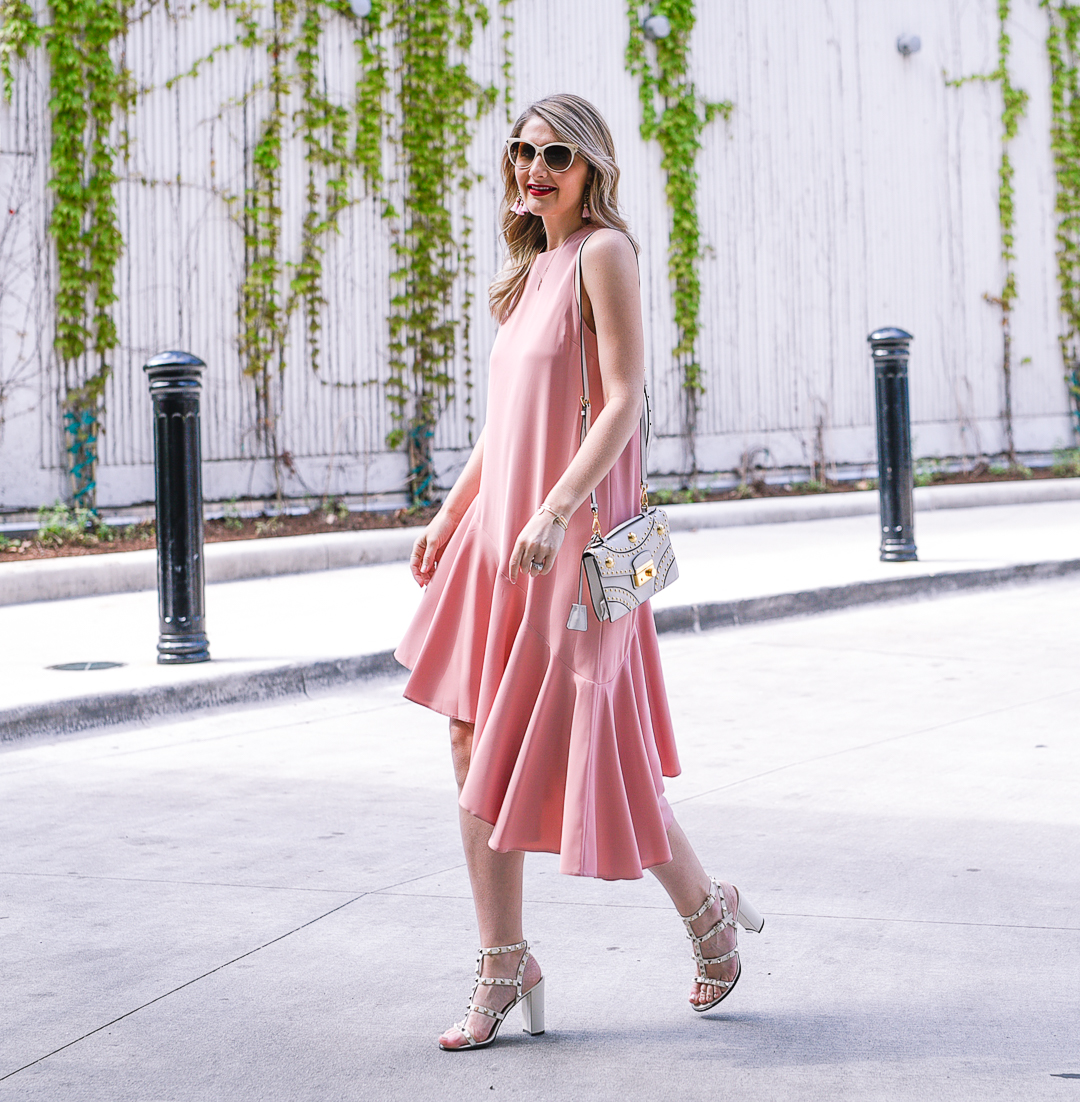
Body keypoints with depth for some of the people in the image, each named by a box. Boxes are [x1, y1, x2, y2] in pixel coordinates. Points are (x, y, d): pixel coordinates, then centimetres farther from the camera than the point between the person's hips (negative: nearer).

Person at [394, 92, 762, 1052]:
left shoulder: (603, 250, -8)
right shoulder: (533, 267, 17)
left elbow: (625, 402, -17)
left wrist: (553, 513, -25)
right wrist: (449, 515, 20)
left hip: (572, 538, -8)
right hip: (499, 533, 8)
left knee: (586, 753, -2)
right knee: (477, 749, 5)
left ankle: (709, 911, 21)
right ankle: (504, 968, 13)